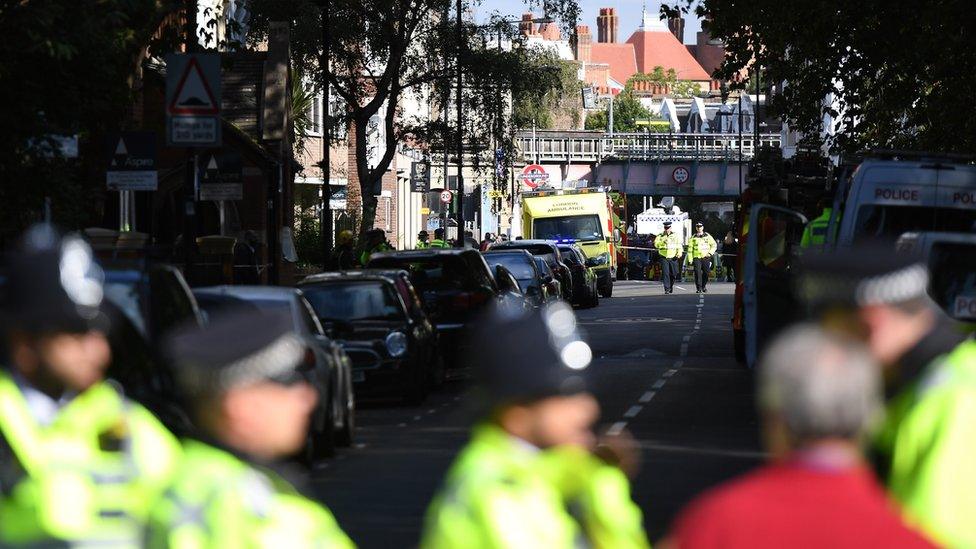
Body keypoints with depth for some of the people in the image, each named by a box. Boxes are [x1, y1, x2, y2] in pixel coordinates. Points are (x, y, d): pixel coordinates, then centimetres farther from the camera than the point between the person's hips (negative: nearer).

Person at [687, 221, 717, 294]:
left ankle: (704, 286, 20)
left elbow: (714, 245, 12)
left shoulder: (707, 236, 9)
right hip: (696, 258, -1)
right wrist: (690, 259, 1)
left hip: (706, 257, 1)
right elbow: (690, 249, 8)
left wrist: (710, 253, -3)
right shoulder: (693, 238, 8)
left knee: (706, 273, 0)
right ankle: (699, 288, -7)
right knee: (698, 273, -10)